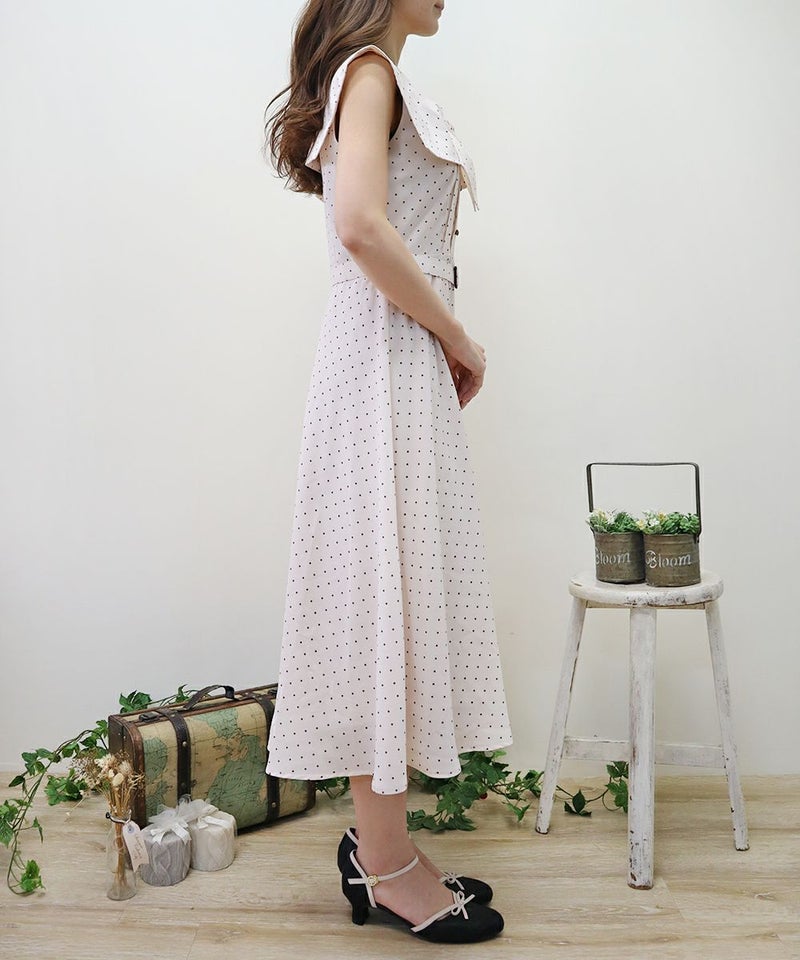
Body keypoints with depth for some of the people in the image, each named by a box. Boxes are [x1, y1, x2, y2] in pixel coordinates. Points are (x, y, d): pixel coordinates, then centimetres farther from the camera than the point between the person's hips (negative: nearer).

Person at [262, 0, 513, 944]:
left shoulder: (375, 82, 23)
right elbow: (363, 228, -21)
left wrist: (448, 350, 9)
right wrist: (459, 339, -12)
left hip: (407, 364, 10)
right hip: (387, 361, -10)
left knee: (398, 589, 9)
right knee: (387, 586, -6)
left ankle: (378, 839, 19)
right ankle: (386, 862, 5)